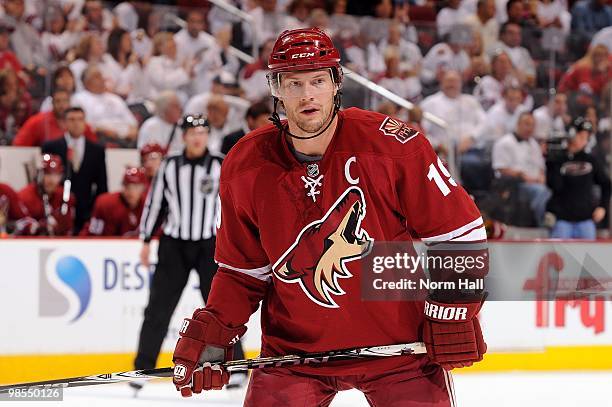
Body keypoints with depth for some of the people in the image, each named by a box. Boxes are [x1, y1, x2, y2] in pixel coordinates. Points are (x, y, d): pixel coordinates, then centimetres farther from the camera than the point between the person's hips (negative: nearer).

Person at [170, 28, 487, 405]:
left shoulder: (391, 145, -14)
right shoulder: (246, 168, -4)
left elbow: (458, 229, -7)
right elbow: (242, 270, 7)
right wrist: (212, 332, -5)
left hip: (399, 342, -2)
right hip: (295, 346, 2)